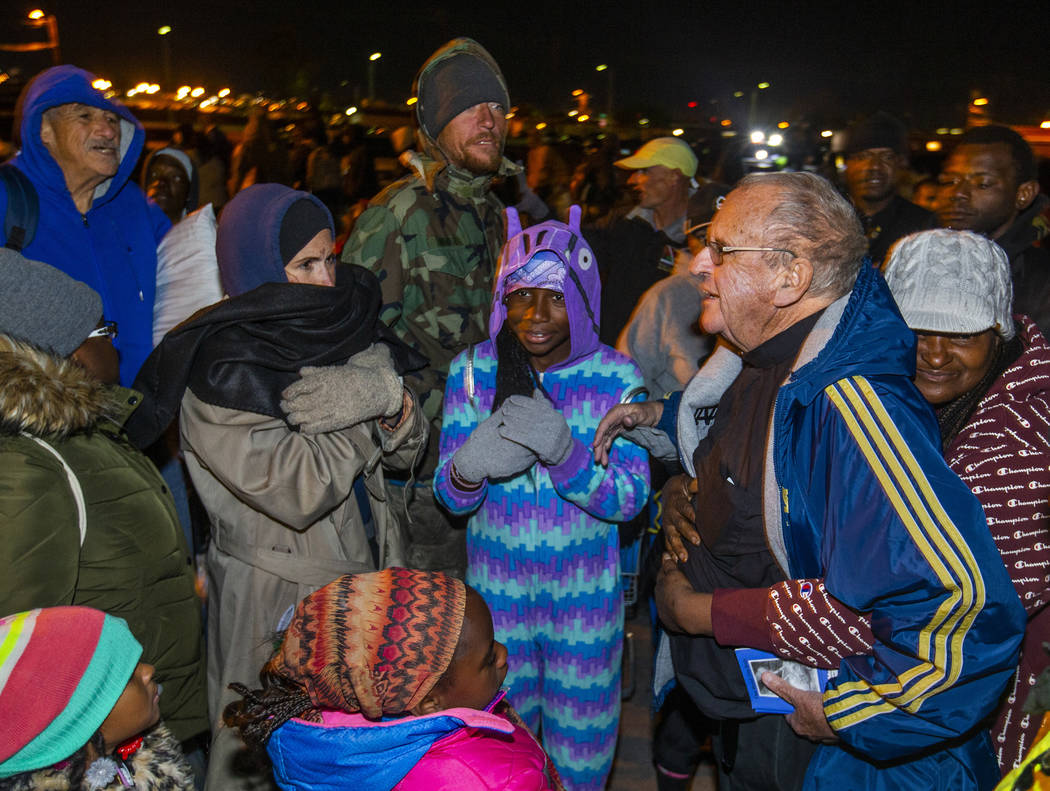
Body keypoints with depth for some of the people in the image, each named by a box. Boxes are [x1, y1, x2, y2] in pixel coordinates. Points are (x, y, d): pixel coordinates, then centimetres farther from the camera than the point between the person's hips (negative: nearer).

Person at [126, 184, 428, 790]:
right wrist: (370, 399, -19)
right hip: (279, 601, -6)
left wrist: (392, 402, -18)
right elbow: (301, 491, -26)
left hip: (367, 577, 6)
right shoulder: (219, 369, -18)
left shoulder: (341, 327, 3)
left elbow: (406, 451, 4)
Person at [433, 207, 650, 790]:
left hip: (585, 589, -1)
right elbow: (450, 496, -6)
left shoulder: (616, 377, -11)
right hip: (496, 585, 1)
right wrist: (467, 468, -31)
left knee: (579, 743, 16)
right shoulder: (473, 370, -7)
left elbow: (629, 499, -14)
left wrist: (563, 452, -32)